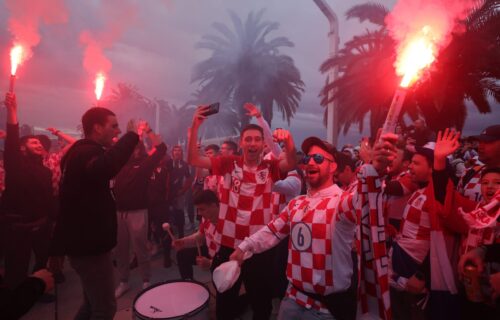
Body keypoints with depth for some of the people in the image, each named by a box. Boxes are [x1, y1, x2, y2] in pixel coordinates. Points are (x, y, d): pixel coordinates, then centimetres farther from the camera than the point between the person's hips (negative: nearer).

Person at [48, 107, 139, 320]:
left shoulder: (82, 151, 15)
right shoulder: (86, 153, -18)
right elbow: (105, 167, -45)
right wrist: (131, 136, -32)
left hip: (85, 241, 10)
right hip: (90, 245, -10)